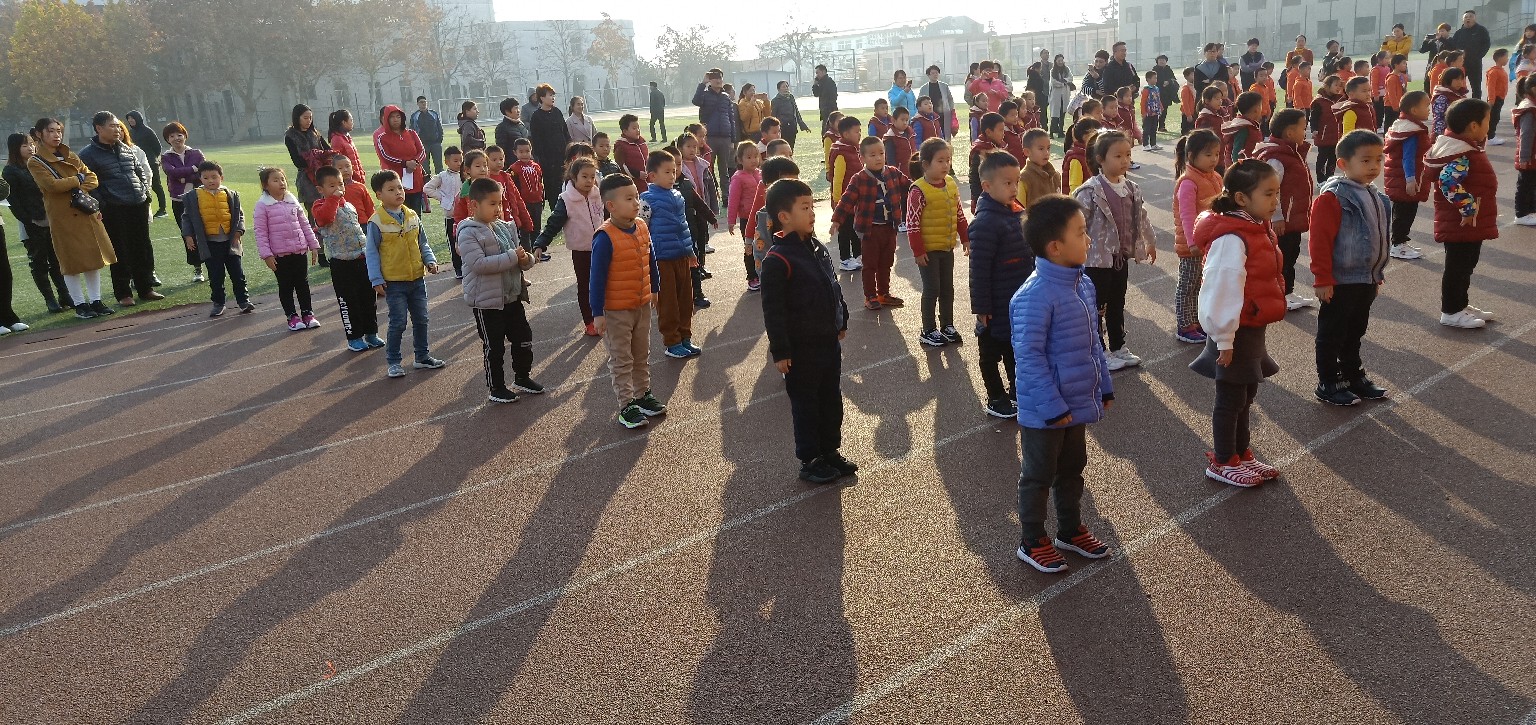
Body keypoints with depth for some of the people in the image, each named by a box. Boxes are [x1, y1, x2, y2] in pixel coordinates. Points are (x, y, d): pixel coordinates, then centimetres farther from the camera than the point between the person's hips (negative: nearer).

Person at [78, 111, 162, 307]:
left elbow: (141, 172, 23)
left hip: (139, 205, 6)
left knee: (143, 248, 10)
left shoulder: (127, 149, 14)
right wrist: (100, 207, -14)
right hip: (114, 210, -5)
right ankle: (123, 293, 9)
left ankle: (145, 288, 20)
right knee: (121, 252, 0)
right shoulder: (88, 154, -4)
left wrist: (145, 193, 13)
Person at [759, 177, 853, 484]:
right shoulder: (777, 260, -20)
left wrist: (841, 323, 21)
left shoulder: (818, 249, 5)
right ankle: (809, 461, 19)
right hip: (801, 349, -8)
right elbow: (773, 310, -19)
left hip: (829, 341, 8)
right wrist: (780, 351, -19)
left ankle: (830, 451, 34)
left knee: (831, 400, 18)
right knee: (805, 404, 6)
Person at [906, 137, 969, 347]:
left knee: (947, 288, 15)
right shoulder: (919, 190, -18)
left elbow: (959, 215, 13)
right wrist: (918, 251, -17)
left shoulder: (951, 185, 3)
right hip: (928, 250, -6)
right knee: (932, 289, 1)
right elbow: (912, 223, -17)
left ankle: (947, 326, 28)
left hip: (947, 247, 6)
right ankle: (928, 331, 14)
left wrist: (965, 239, 11)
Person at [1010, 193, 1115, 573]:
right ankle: (1032, 542, 27)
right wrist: (1052, 407, -21)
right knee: (1039, 476, 9)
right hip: (1044, 411, -8)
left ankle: (1071, 530, 42)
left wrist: (1104, 386, 14)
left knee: (1072, 470, 23)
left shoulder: (1082, 285, 2)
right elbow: (1029, 356, -24)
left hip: (1077, 403, 8)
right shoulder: (1035, 296, -26)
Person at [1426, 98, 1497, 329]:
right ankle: (1451, 312, 10)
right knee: (1458, 265, 0)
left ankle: (1461, 305, 32)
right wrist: (1468, 207, -30)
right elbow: (1448, 181, -36)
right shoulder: (1462, 154, -22)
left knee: (1466, 264, 20)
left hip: (1472, 223, 11)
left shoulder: (1465, 148, 11)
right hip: (1461, 223, -11)